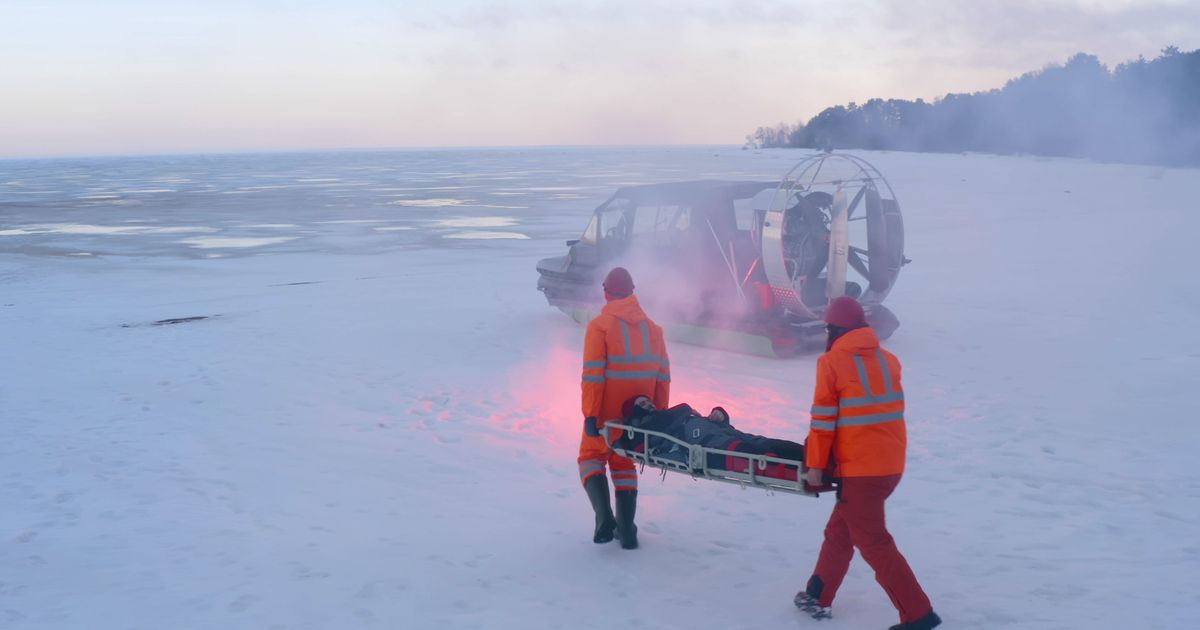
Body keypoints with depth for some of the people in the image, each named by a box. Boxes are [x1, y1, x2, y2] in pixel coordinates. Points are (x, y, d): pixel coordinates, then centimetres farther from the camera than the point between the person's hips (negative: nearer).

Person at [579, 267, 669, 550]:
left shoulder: (599, 325, -7)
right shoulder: (652, 327, 8)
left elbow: (593, 374, -13)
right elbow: (663, 375, 6)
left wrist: (590, 414, -12)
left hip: (607, 411, -4)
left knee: (592, 457, 12)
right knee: (624, 463, 18)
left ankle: (605, 517, -9)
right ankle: (626, 529, 11)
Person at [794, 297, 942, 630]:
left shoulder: (832, 362, -8)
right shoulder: (889, 359, 9)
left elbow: (823, 418, -8)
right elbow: (888, 409, 15)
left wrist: (815, 463, -2)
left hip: (860, 467, -7)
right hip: (892, 464, 7)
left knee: (874, 543, 3)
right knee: (840, 529, 20)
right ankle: (818, 597, 29)